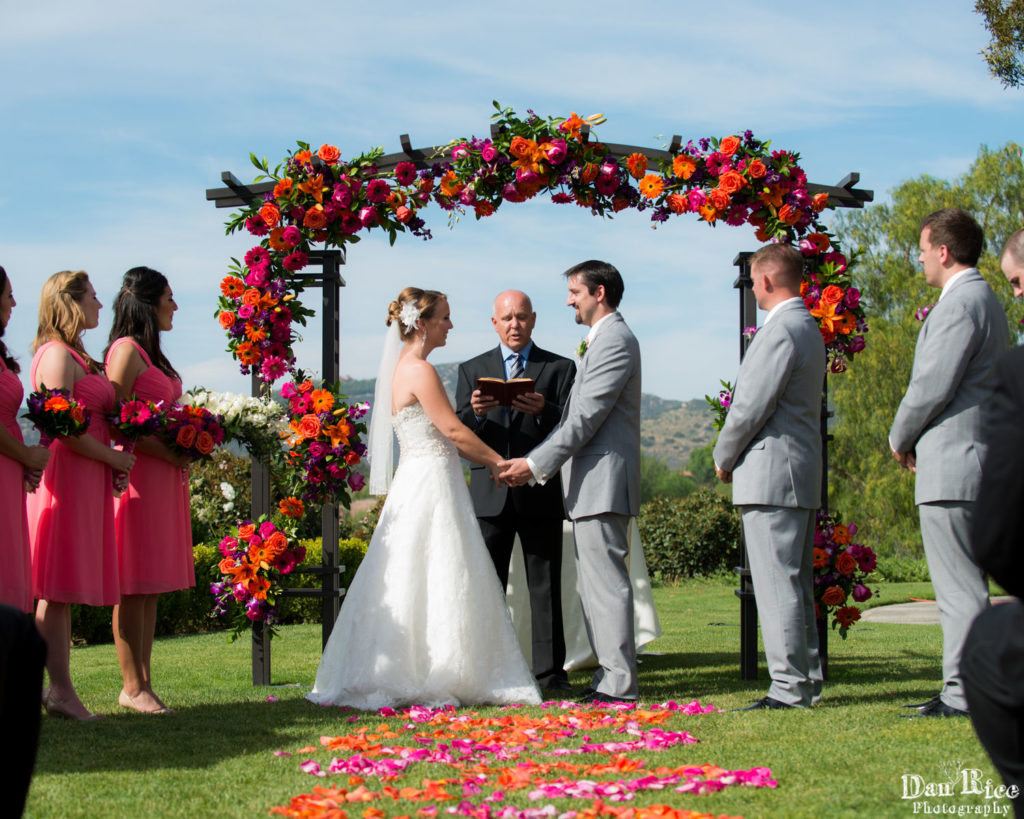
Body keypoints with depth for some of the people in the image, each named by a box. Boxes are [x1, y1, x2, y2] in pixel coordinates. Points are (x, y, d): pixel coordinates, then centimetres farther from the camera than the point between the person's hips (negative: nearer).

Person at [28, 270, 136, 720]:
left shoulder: (76, 356, 19)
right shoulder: (56, 353, -11)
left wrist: (112, 464, 6)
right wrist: (113, 457, -9)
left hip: (88, 478, 9)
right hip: (67, 478, -9)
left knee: (64, 590, 8)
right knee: (57, 589, -6)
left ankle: (60, 689, 10)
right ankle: (59, 690, -5)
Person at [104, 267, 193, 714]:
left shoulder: (152, 352, 19)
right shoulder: (127, 349, -8)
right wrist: (163, 450, -18)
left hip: (166, 474, 9)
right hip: (138, 473, -9)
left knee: (151, 588, 9)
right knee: (134, 587, -5)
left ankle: (144, 683, 12)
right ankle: (132, 687, -2)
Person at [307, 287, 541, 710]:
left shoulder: (403, 369, 17)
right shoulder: (420, 371, -13)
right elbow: (453, 431, -13)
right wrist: (497, 461, -3)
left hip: (416, 483, 10)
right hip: (431, 485, -10)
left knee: (411, 583, 10)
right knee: (437, 583, -7)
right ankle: (429, 679, -3)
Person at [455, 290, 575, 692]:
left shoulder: (559, 368, 9)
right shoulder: (473, 370, 13)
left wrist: (543, 411, -21)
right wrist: (475, 412, -17)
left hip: (541, 493, -1)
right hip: (490, 493, 1)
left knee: (545, 584, 0)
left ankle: (550, 671, 4)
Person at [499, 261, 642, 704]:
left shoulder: (615, 340, -12)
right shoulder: (602, 340, 21)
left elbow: (586, 417, -18)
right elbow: (576, 416, 21)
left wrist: (536, 464, -17)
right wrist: (536, 463, 14)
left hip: (603, 480, -11)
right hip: (592, 484, 11)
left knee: (607, 581, -9)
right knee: (595, 584, 13)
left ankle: (619, 684, -7)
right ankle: (610, 676, 18)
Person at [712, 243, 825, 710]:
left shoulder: (780, 330, -15)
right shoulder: (808, 328, 18)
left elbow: (753, 404, -18)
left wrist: (723, 456, -3)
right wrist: (733, 453, 17)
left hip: (771, 472, -11)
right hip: (802, 473, 11)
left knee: (777, 584, -9)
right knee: (796, 584, 13)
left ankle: (789, 686, -8)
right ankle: (807, 679, 18)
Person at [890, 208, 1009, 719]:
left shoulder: (961, 302, -14)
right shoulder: (984, 299, 20)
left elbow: (933, 385, -19)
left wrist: (900, 438, -2)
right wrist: (917, 441, 17)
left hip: (952, 465, -11)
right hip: (971, 461, 11)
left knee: (959, 586, -8)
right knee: (961, 585, 13)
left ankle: (963, 695, -6)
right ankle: (966, 689, 18)